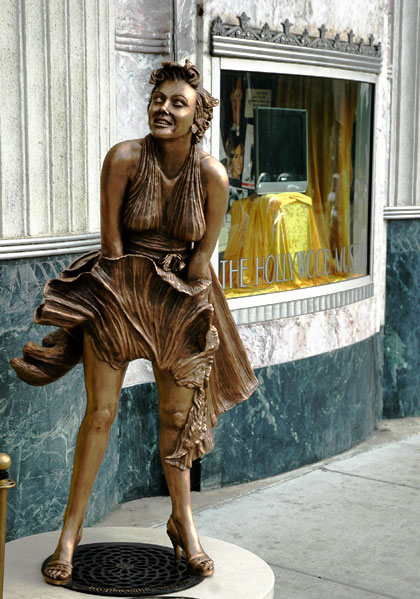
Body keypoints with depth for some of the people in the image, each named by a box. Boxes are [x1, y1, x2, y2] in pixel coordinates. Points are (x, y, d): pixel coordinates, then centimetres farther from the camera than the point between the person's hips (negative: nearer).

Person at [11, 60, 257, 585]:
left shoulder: (212, 176, -14)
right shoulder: (124, 158, -15)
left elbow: (202, 254, -5)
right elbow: (111, 238, -9)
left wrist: (176, 305, -1)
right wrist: (130, 296, -3)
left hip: (182, 296, 1)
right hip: (120, 287, -1)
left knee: (178, 415, 10)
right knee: (100, 412, 0)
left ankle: (182, 522, 28)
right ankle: (71, 528, 14)